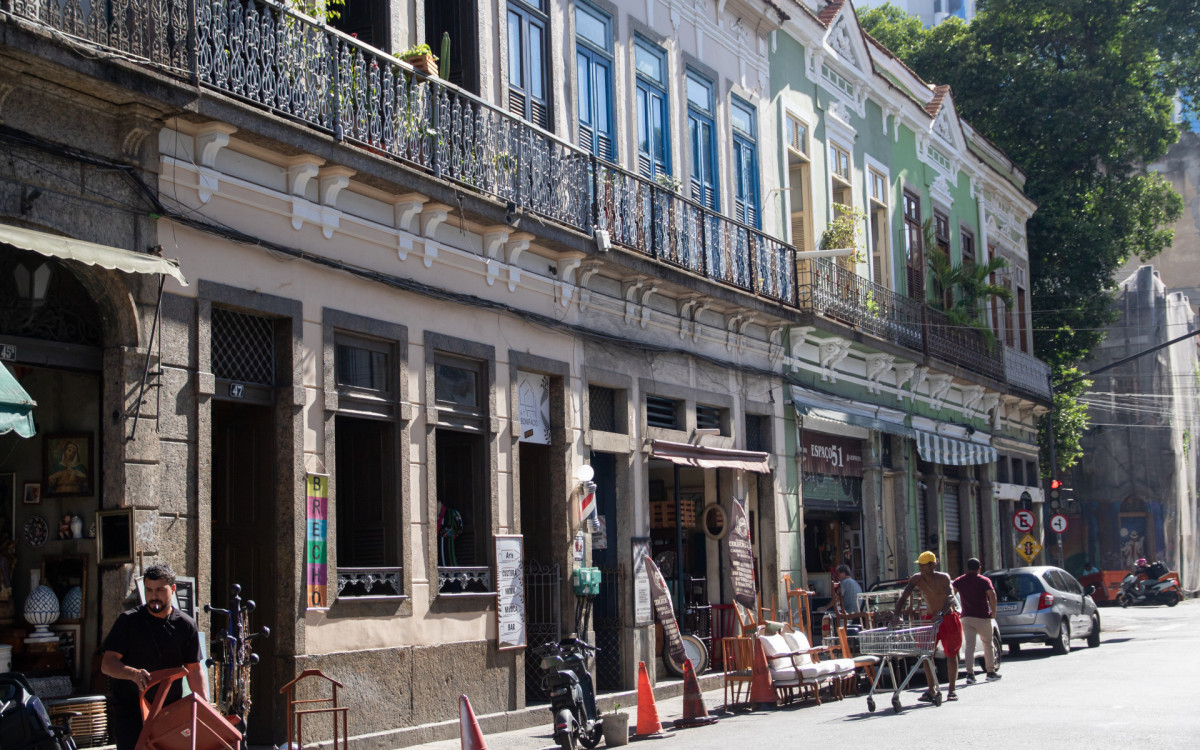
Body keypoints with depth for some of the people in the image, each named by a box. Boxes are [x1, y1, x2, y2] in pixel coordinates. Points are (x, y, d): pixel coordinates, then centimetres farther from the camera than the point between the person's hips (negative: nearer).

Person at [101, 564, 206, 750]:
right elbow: (107, 664, -7)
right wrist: (133, 674, -28)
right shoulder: (128, 621, 0)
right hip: (129, 711, -2)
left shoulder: (186, 625, 5)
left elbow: (194, 670, 7)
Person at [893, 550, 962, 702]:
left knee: (951, 653, 0)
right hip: (930, 618, 3)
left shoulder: (943, 578, -19)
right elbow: (903, 597, -17)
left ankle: (952, 690, 8)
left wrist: (941, 614, -48)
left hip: (948, 618, -3)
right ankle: (932, 690, 2)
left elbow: (950, 598, -31)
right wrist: (896, 614, -33)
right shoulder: (916, 579, -10)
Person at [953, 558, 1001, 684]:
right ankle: (991, 672, 19)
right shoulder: (984, 581, -3)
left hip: (966, 617, 2)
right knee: (987, 645, 12)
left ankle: (970, 674, -13)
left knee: (969, 646, -1)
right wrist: (993, 611, -5)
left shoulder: (959, 581, 6)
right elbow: (992, 595, -16)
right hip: (982, 617, -2)